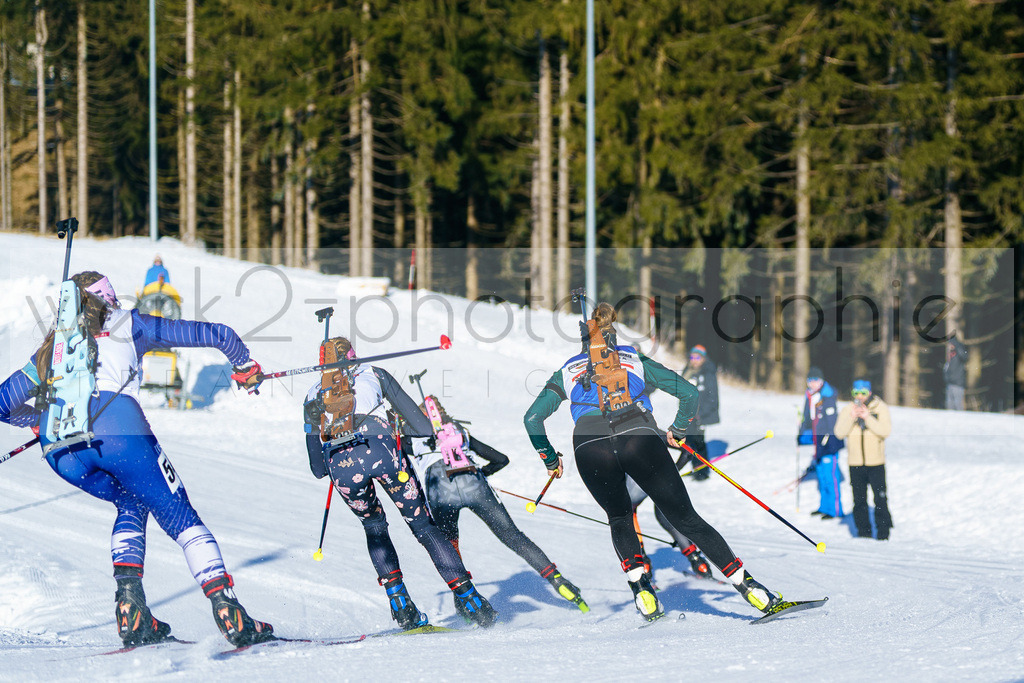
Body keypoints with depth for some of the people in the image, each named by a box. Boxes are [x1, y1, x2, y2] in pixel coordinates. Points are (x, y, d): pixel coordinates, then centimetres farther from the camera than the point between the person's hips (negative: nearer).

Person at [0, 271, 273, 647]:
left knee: (132, 504, 28)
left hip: (58, 448, 4)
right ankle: (230, 615, -8)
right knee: (180, 516, 7)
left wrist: (40, 420, 52)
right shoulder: (127, 326, 27)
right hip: (116, 429, -4)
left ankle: (130, 608, 10)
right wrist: (244, 367, 44)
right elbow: (214, 334, 27)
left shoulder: (52, 348, 35)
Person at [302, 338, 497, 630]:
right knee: (423, 526, 10)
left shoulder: (313, 397, 29)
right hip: (379, 449, -1)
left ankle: (401, 605, 14)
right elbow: (420, 424, 22)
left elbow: (318, 468, 27)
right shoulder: (373, 374, 27)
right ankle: (467, 597, 1)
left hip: (339, 463, 1)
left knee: (374, 528, 27)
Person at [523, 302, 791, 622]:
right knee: (686, 519, 6)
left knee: (619, 519, 27)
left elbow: (532, 418, 20)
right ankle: (748, 586, -2)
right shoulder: (637, 361, 29)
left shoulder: (568, 372, 29)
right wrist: (677, 431, 36)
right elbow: (689, 392, 21)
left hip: (590, 448, 0)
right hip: (641, 437, 0)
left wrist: (550, 460, 32)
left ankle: (641, 589, 7)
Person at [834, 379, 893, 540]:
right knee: (859, 500, 6)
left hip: (876, 462, -2)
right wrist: (851, 417, -17)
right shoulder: (847, 410, 6)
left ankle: (883, 531, 6)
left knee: (880, 499, -4)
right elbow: (840, 432, -5)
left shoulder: (880, 409, 0)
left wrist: (868, 418, -19)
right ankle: (863, 531, 15)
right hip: (855, 463, 2)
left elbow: (886, 431, -13)